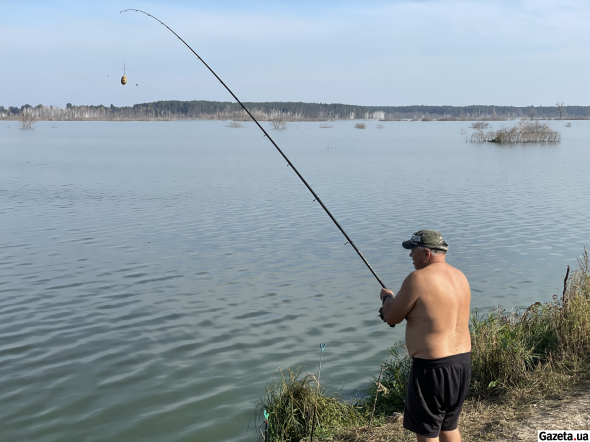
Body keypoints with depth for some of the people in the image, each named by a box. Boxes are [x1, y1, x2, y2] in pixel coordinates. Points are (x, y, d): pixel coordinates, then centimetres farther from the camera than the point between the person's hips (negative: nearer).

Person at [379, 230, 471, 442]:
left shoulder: (418, 279, -17)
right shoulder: (459, 277, 9)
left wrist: (387, 297, 12)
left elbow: (391, 317, -7)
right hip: (461, 362, 9)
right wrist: (401, 306, 21)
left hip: (433, 367, -8)